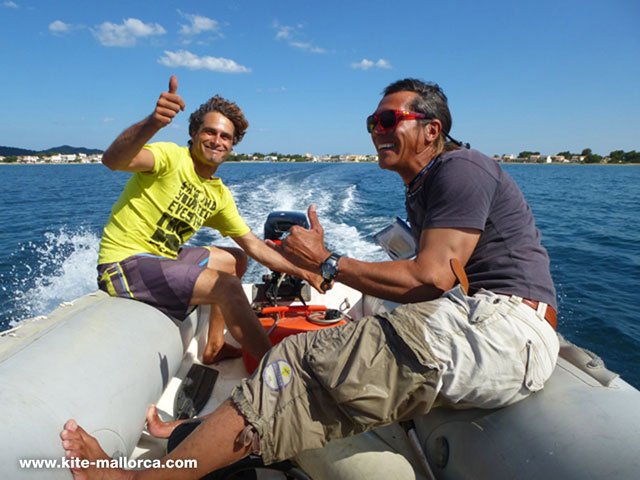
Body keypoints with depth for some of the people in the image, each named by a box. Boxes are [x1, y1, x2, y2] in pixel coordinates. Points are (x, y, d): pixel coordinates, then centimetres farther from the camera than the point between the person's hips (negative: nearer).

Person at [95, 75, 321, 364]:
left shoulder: (219, 195, 7)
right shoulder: (171, 157, -13)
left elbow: (253, 246, 10)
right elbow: (112, 161, -33)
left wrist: (300, 271, 3)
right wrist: (152, 123, -51)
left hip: (163, 257, 9)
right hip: (127, 262, -9)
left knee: (236, 261, 17)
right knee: (228, 287, -23)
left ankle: (214, 347, 18)